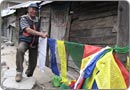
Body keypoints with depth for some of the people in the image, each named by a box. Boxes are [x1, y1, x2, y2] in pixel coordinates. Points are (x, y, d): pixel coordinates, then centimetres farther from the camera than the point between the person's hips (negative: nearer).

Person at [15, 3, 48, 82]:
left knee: (33, 63, 6)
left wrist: (43, 36, 6)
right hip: (24, 41, -5)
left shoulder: (37, 20, 8)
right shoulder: (24, 18, -7)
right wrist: (41, 34, -32)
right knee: (20, 49, -40)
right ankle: (19, 72, -26)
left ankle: (28, 76, 36)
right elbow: (28, 30, -23)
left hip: (34, 43, 5)